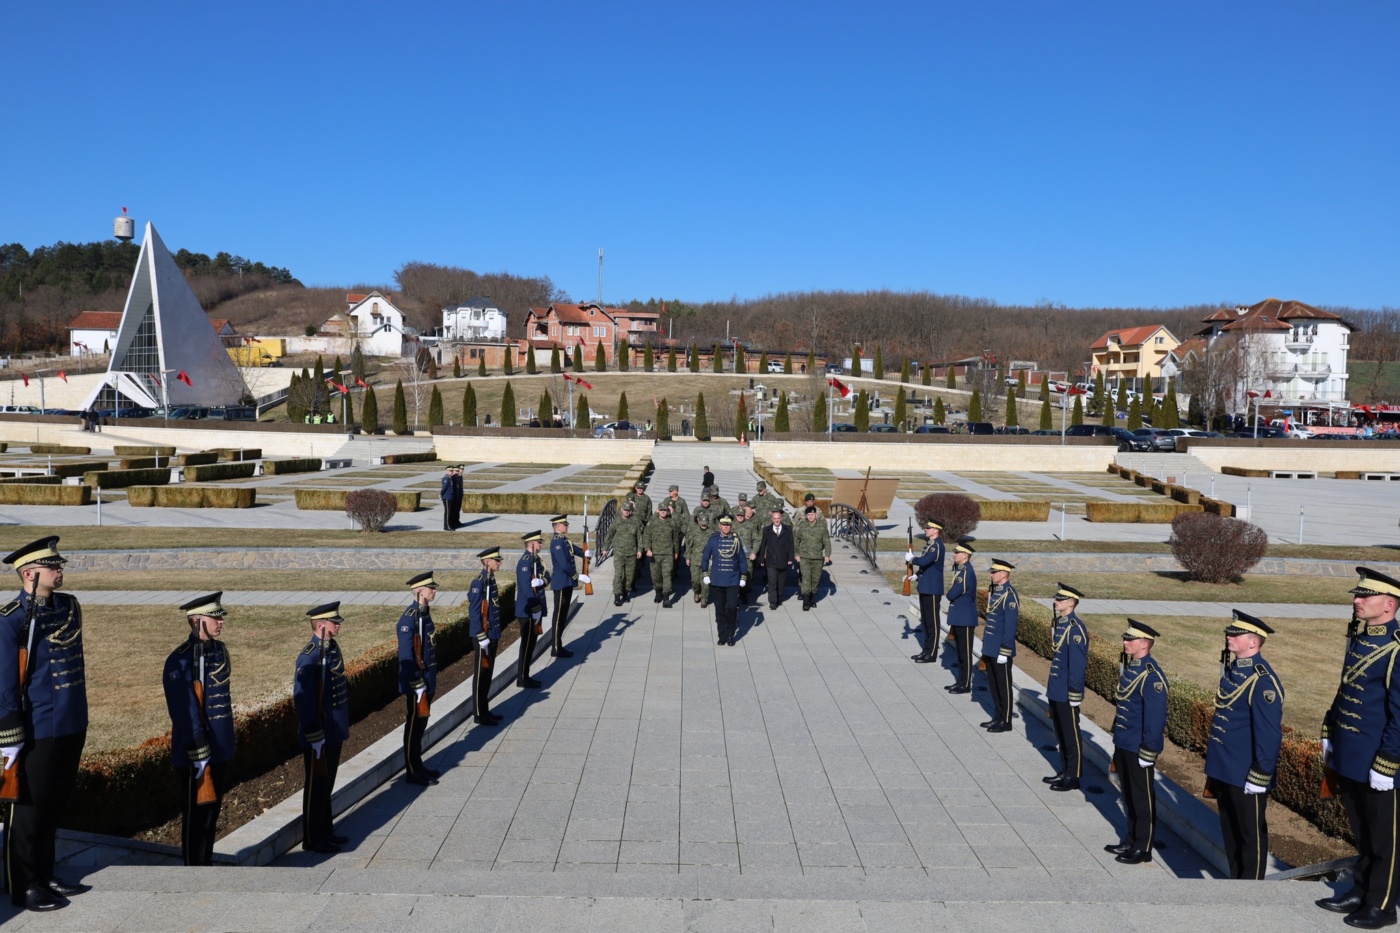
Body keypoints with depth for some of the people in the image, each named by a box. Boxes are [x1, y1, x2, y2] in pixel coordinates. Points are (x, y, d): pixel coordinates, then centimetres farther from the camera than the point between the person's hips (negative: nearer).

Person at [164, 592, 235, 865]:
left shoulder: (220, 650, 8)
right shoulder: (181, 659, -18)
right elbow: (184, 711, -20)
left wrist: (225, 742, 17)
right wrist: (198, 754, -20)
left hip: (221, 747, 8)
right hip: (195, 751, -8)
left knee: (213, 810, 18)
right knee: (197, 816, 5)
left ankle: (207, 863, 31)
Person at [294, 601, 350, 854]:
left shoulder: (333, 648, 7)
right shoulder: (309, 657, -21)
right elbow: (303, 699, -22)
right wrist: (315, 736, -20)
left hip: (334, 731, 9)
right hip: (319, 733, -9)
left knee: (327, 784, 19)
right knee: (316, 785, 5)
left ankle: (326, 831, 31)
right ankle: (312, 839, 17)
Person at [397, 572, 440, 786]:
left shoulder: (425, 612, 7)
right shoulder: (409, 618, -21)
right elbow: (406, 656, -22)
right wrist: (418, 685, -21)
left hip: (427, 680, 9)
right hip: (416, 684, -9)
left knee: (421, 724, 17)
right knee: (414, 726, 3)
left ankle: (418, 765, 29)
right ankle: (412, 772, 14)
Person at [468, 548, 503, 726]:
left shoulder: (491, 580, 9)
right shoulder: (479, 582, -18)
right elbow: (474, 612, -19)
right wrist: (482, 637, -19)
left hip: (492, 634, 9)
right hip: (484, 636, -9)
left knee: (488, 673, 15)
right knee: (481, 675, 1)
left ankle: (485, 711, 25)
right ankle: (480, 715, 10)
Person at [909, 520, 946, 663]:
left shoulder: (937, 546, -18)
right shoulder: (928, 544, 12)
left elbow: (924, 561, -30)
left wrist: (911, 558, -12)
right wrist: (916, 575, 5)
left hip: (933, 589, -10)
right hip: (925, 588, 10)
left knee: (932, 622, -1)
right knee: (925, 620, 16)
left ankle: (931, 654, 6)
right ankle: (926, 650, 25)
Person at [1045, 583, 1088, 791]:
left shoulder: (1075, 629, -20)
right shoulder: (1059, 623, 7)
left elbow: (1078, 664, -20)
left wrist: (1074, 694, -19)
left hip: (1067, 693, -9)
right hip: (1055, 690, 9)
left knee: (1071, 735, 4)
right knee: (1060, 733, 17)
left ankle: (1073, 777, 15)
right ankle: (1065, 771, 29)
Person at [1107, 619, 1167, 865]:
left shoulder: (1152, 676, -21)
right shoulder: (1128, 666, 5)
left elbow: (1155, 718, -20)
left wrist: (1147, 753, -18)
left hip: (1139, 748, -8)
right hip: (1122, 744, 8)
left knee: (1143, 798, 6)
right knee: (1129, 796, 19)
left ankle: (1143, 848, 19)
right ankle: (1132, 839, 33)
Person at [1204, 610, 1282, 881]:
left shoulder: (1263, 681, -21)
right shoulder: (1232, 668, 6)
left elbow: (1269, 734, -21)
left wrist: (1259, 777, -19)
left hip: (1245, 776, -8)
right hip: (1224, 769, 9)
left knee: (1251, 834, 8)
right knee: (1229, 829, 20)